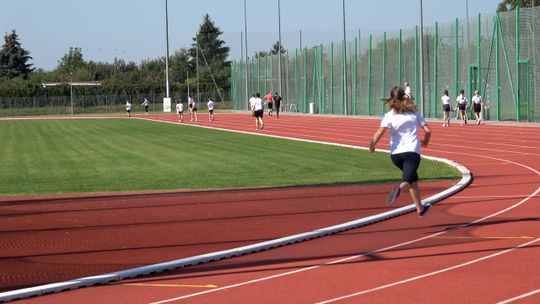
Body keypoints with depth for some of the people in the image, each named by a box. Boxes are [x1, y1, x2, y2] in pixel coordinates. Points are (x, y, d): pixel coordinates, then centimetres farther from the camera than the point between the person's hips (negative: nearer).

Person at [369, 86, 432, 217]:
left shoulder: (389, 115, 2)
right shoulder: (414, 113, 8)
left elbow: (380, 132, -13)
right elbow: (427, 130, 5)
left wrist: (372, 145, 0)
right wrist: (425, 141, 25)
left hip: (395, 154, 2)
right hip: (412, 152, -2)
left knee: (413, 178, 22)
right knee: (407, 180, -12)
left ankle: (420, 208, 28)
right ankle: (399, 188, -49)